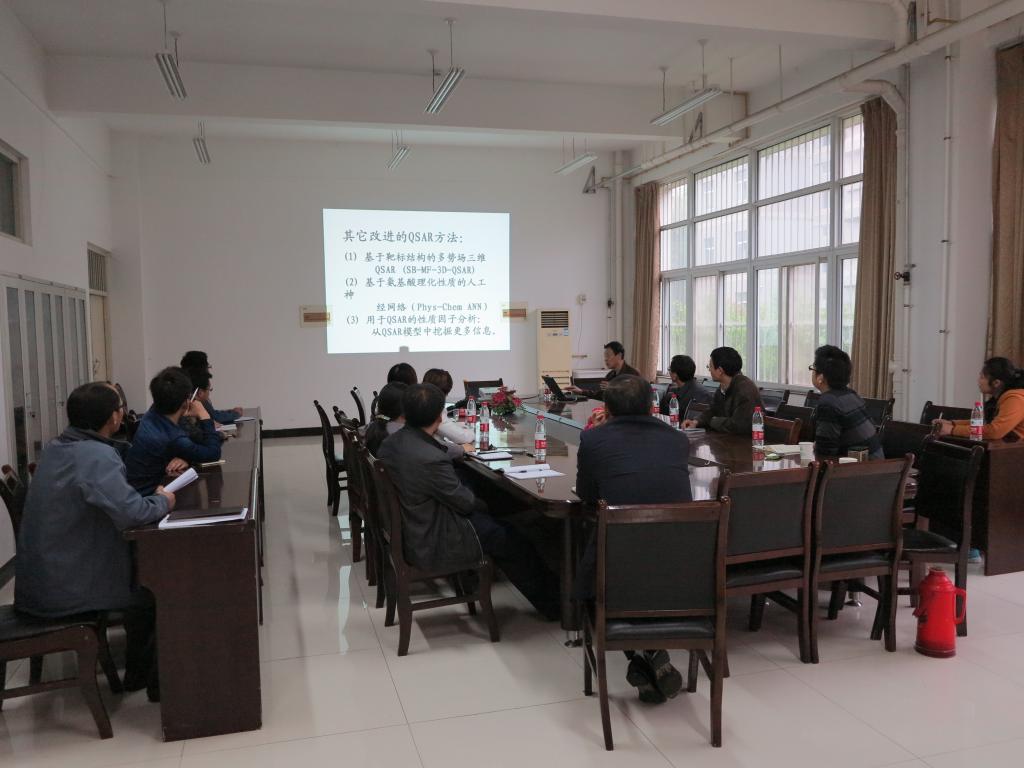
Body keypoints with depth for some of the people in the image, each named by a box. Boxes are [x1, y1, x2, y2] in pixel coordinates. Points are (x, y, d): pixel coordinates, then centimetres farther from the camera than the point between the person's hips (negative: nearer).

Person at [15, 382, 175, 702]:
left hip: (37, 581, 9)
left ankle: (138, 670, 36)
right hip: (66, 589, -9)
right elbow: (131, 511, -36)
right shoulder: (97, 456, -24)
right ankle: (156, 679, 23)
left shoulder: (57, 447, 5)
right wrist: (163, 501, -18)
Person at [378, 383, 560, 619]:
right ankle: (551, 604, 30)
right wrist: (483, 505, 3)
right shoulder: (431, 459, -33)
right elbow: (465, 501, -18)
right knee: (514, 541, 9)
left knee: (496, 523, 23)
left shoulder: (390, 443, -7)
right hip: (432, 545, -9)